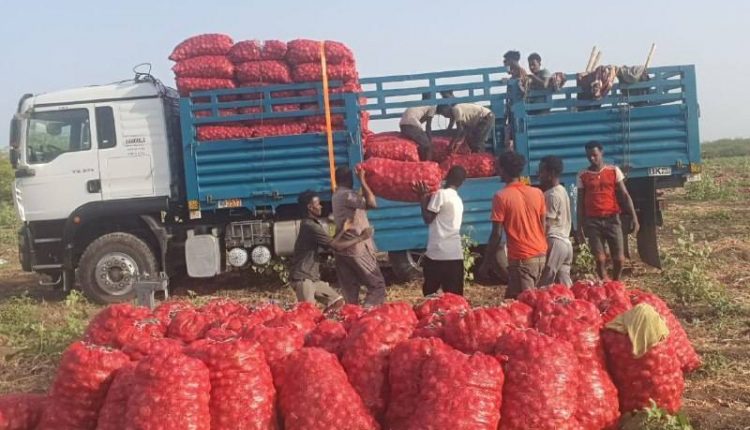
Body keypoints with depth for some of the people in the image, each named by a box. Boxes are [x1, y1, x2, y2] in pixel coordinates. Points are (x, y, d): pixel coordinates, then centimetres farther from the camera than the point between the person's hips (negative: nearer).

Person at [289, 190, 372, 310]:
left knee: (338, 302, 8)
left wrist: (343, 230, 12)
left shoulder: (312, 224, 15)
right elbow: (337, 246, -17)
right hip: (302, 278, -10)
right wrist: (360, 238, -8)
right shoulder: (310, 226, -17)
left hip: (313, 277, 10)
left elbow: (330, 244, 16)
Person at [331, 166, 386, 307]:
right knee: (377, 285, -4)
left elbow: (363, 201, 22)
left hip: (343, 249, 9)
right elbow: (372, 203, -28)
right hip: (357, 249, -9)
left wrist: (362, 181, 14)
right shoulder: (347, 195, -14)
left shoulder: (338, 195, 15)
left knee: (350, 290, 9)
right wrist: (362, 180, -18)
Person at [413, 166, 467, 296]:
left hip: (437, 253, -6)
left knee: (430, 293, 3)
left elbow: (428, 218, -5)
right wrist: (429, 197, 23)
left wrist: (423, 198, 5)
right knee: (455, 296, 4)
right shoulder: (458, 199, 18)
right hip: (455, 254, 6)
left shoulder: (441, 194, -6)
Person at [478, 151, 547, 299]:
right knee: (511, 297, 17)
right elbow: (543, 226, 10)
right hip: (540, 255, 6)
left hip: (521, 258, -6)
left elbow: (497, 234, -12)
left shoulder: (501, 197, -11)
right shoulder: (537, 193, 4)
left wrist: (486, 262, -4)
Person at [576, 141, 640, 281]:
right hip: (592, 222, 0)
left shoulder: (614, 171, 4)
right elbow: (580, 202, 6)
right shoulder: (582, 175, 4)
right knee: (600, 259, -6)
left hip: (612, 219, 0)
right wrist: (580, 227, 3)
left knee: (619, 259, -1)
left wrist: (634, 217, -8)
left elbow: (624, 196, 3)